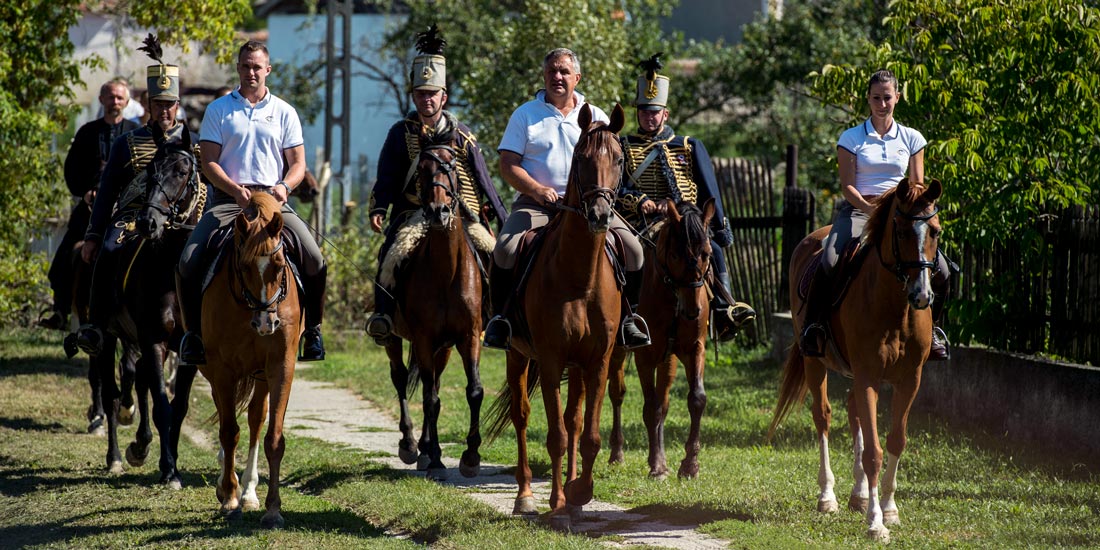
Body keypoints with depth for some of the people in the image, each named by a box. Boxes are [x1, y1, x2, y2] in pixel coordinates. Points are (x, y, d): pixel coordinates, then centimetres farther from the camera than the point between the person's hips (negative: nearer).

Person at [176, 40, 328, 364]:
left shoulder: (284, 113, 11)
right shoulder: (219, 110, 7)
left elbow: (298, 163, 9)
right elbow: (209, 162, 1)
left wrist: (284, 186, -14)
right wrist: (237, 190, -16)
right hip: (228, 199, 0)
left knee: (314, 259, -20)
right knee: (189, 261, -20)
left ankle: (312, 329, -4)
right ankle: (193, 332, -5)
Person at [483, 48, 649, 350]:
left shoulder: (596, 117, 14)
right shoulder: (525, 114, 8)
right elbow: (508, 165, 1)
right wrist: (537, 190, -15)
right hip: (536, 203, -1)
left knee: (632, 247, -18)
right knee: (505, 249, -28)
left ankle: (626, 317, -2)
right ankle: (499, 317, -11)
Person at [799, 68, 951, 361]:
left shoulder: (912, 139, 10)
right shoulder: (851, 138, 3)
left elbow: (918, 187, 10)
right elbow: (847, 187, -3)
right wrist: (869, 207, -22)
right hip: (857, 211, -2)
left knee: (940, 270, -16)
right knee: (829, 262, -31)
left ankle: (930, 326, 10)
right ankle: (813, 324, -11)